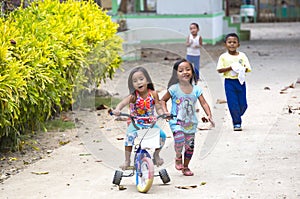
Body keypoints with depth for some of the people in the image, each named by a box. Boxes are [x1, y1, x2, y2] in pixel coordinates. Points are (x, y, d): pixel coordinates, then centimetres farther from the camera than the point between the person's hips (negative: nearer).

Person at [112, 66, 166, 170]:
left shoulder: (153, 94, -6)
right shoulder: (133, 96, -15)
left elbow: (158, 108, -4)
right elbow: (122, 103, -31)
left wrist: (162, 114, -27)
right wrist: (117, 110, -53)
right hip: (135, 123, -2)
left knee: (162, 135, -17)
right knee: (130, 136, -30)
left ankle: (156, 155, 12)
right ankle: (127, 160, -16)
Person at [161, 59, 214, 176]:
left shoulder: (196, 90, -1)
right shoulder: (174, 89, -7)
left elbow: (203, 103, -1)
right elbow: (163, 100, 5)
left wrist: (209, 115, -15)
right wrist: (165, 112, -10)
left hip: (191, 122, 3)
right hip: (177, 121, -3)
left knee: (190, 146, 6)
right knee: (179, 139, -26)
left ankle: (185, 167, 26)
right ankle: (178, 157, 4)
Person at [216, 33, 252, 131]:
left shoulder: (242, 55, 4)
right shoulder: (223, 57, -1)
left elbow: (248, 68, 2)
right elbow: (220, 70, -5)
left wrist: (241, 69, -17)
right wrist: (230, 68, -17)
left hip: (240, 81, 2)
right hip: (229, 82, -2)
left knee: (243, 104, 4)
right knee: (233, 104, -4)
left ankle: (236, 117, 30)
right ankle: (236, 123, 8)